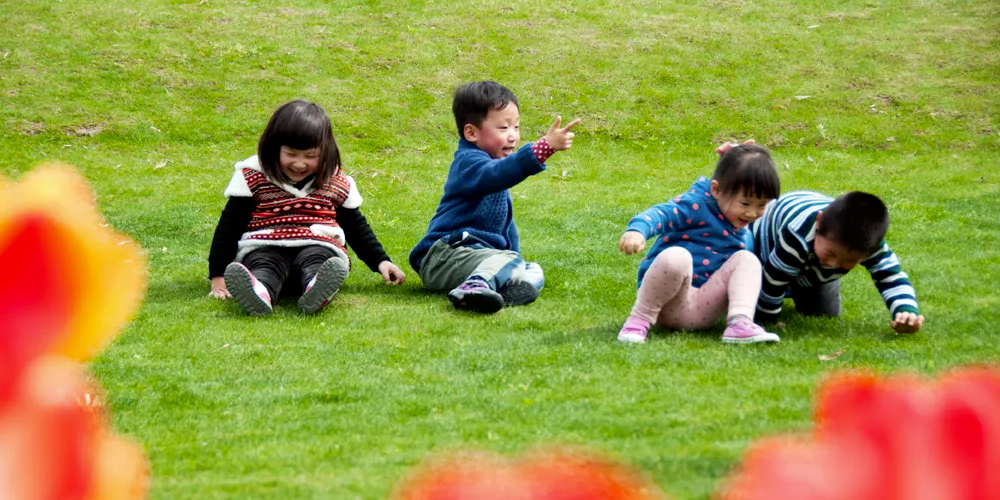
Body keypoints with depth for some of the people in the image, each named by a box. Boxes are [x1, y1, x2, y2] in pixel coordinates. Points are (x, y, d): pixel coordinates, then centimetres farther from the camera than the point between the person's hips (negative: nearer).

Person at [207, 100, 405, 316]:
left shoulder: (338, 184, 15)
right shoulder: (254, 177, 7)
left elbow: (356, 227, 28)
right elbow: (230, 225, 5)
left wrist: (380, 261, 17)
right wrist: (218, 276, -3)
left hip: (319, 248, 1)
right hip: (263, 249, -1)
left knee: (316, 260, -35)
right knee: (265, 265, -37)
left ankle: (317, 290, -71)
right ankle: (258, 292, -73)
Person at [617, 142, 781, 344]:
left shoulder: (744, 236, 19)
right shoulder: (697, 205, -6)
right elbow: (662, 214, -24)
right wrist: (637, 230, -45)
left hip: (701, 313, 6)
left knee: (747, 259, -6)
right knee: (676, 256, -36)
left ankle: (740, 323, -26)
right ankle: (639, 320, -21)